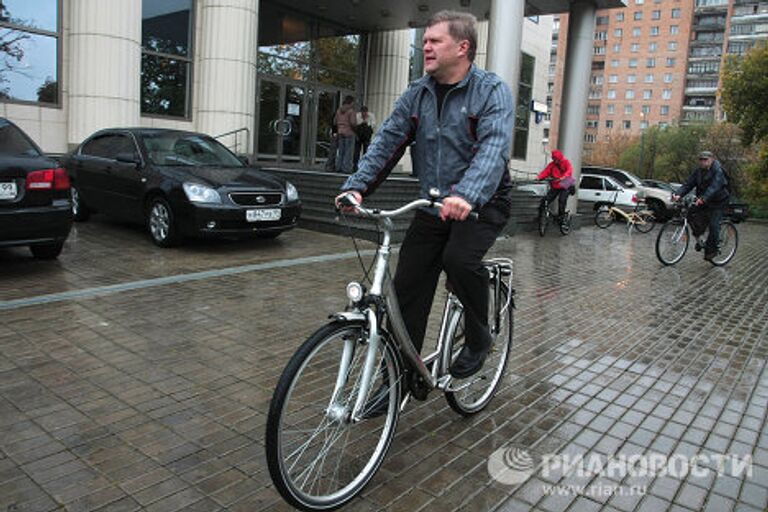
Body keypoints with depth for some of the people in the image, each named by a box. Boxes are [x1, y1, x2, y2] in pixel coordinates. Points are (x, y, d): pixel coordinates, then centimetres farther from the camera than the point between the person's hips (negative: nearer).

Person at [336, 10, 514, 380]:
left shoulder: (492, 91, -10)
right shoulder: (417, 94, 6)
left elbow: (494, 147, -27)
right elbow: (387, 140, -3)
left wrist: (467, 195, -45)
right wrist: (357, 186, -19)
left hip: (481, 204, -4)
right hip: (433, 206, 5)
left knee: (459, 258, -31)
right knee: (407, 286, -2)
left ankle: (479, 339, -2)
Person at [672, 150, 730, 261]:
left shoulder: (718, 171, -20)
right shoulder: (698, 170, -2)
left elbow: (714, 187, -36)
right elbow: (688, 184, -12)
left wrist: (703, 198, -52)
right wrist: (678, 194, -31)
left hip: (717, 202, -6)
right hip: (703, 201, 6)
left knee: (713, 225, -12)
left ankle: (712, 250, 1)